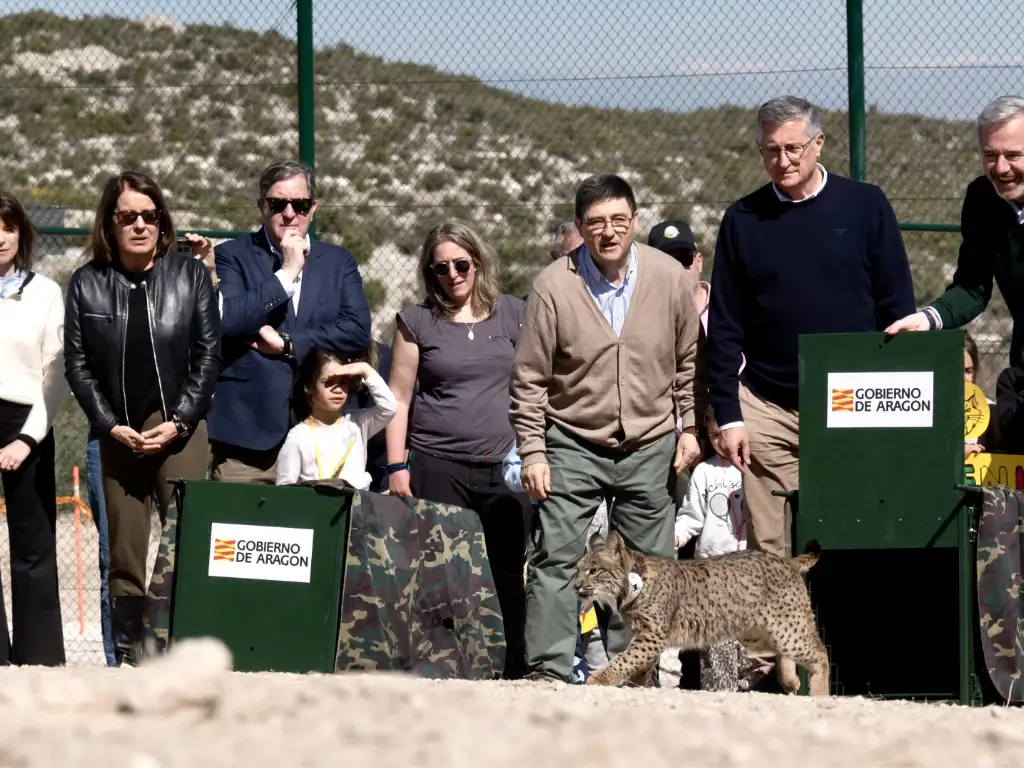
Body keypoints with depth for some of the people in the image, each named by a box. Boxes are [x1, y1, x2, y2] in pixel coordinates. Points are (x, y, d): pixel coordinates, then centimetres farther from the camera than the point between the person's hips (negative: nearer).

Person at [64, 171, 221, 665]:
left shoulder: (190, 274, 3)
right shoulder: (87, 283, 4)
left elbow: (208, 353, 1)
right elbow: (77, 364, 3)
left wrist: (178, 421, -8)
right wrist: (111, 425, -7)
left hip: (179, 429, -1)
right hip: (119, 435, 1)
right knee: (124, 553, 2)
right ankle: (126, 657, 3)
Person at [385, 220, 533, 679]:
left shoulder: (513, 315, 11)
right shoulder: (417, 322, 7)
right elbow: (399, 396, 7)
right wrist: (396, 467, 0)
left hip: (503, 469, 1)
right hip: (436, 467, -1)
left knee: (508, 575, -3)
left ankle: (510, 676, 2)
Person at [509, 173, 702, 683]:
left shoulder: (669, 277, -2)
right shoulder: (554, 286, -9)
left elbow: (688, 361, 9)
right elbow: (530, 378, -4)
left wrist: (690, 429, 6)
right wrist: (532, 451, -8)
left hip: (650, 448, 2)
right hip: (573, 444, -2)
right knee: (556, 558, -9)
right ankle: (547, 670, -8)